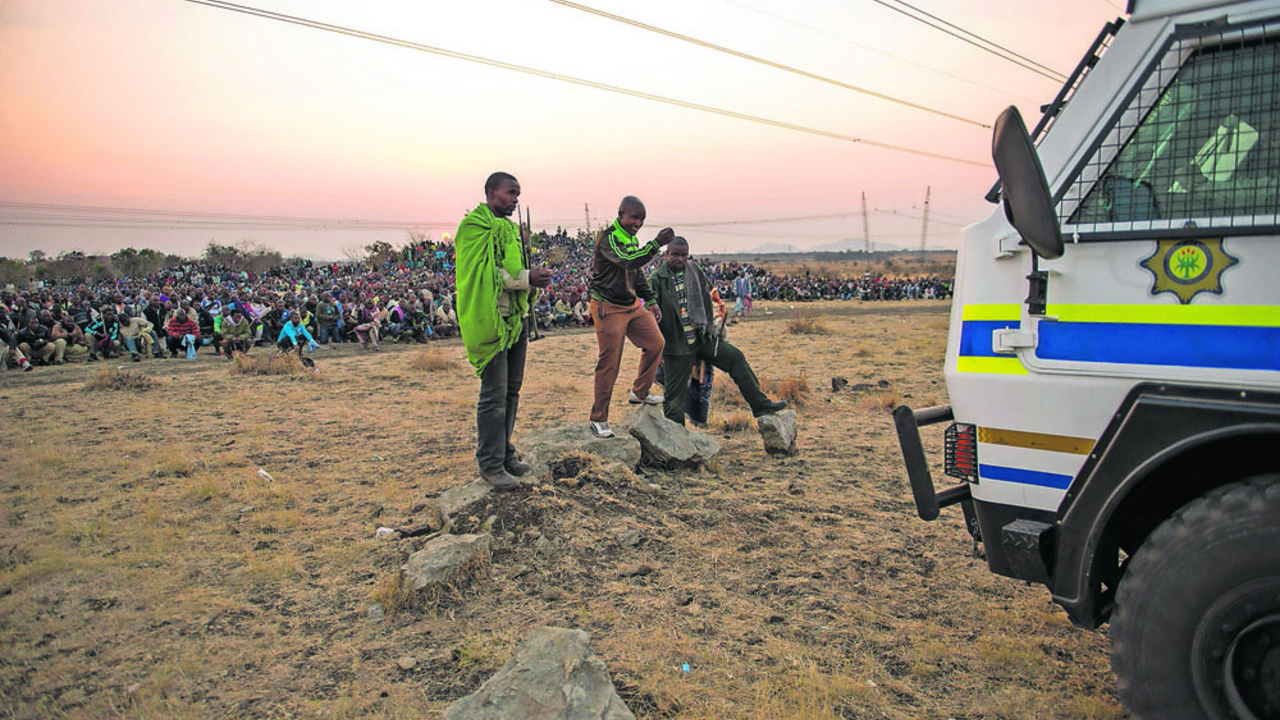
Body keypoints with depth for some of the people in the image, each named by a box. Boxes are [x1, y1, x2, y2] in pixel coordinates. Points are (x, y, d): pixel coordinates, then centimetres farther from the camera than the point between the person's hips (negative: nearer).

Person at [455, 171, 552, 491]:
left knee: (512, 390, 13)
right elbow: (484, 273, -18)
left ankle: (504, 454, 25)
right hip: (491, 321, -9)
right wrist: (526, 278, -21)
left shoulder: (508, 227, 20)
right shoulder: (474, 226, -8)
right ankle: (490, 464, 4)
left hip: (515, 318, 9)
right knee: (494, 395, -5)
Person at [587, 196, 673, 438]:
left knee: (655, 343, 7)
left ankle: (640, 392, 25)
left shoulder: (632, 239, 11)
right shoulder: (608, 239, -17)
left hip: (632, 305, 9)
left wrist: (650, 301, 17)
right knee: (609, 364, -6)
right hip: (609, 308, -9)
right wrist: (656, 243, -44)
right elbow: (629, 261, -35)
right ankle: (598, 419, 7)